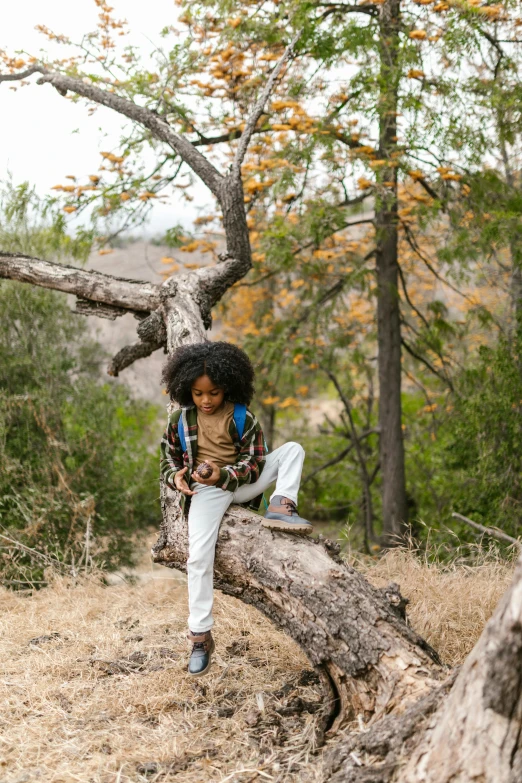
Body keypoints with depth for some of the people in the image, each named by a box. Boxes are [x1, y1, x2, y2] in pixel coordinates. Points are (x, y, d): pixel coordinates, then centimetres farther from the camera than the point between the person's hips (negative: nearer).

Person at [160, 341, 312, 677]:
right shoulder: (181, 420, 1)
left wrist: (224, 474, -22)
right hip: (206, 490, -1)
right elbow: (168, 459, 10)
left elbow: (254, 462, -5)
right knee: (199, 557, -19)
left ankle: (281, 508, -28)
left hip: (241, 482, 2)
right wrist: (176, 476, -13)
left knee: (293, 449, -9)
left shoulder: (242, 417, -3)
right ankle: (200, 635, -10)